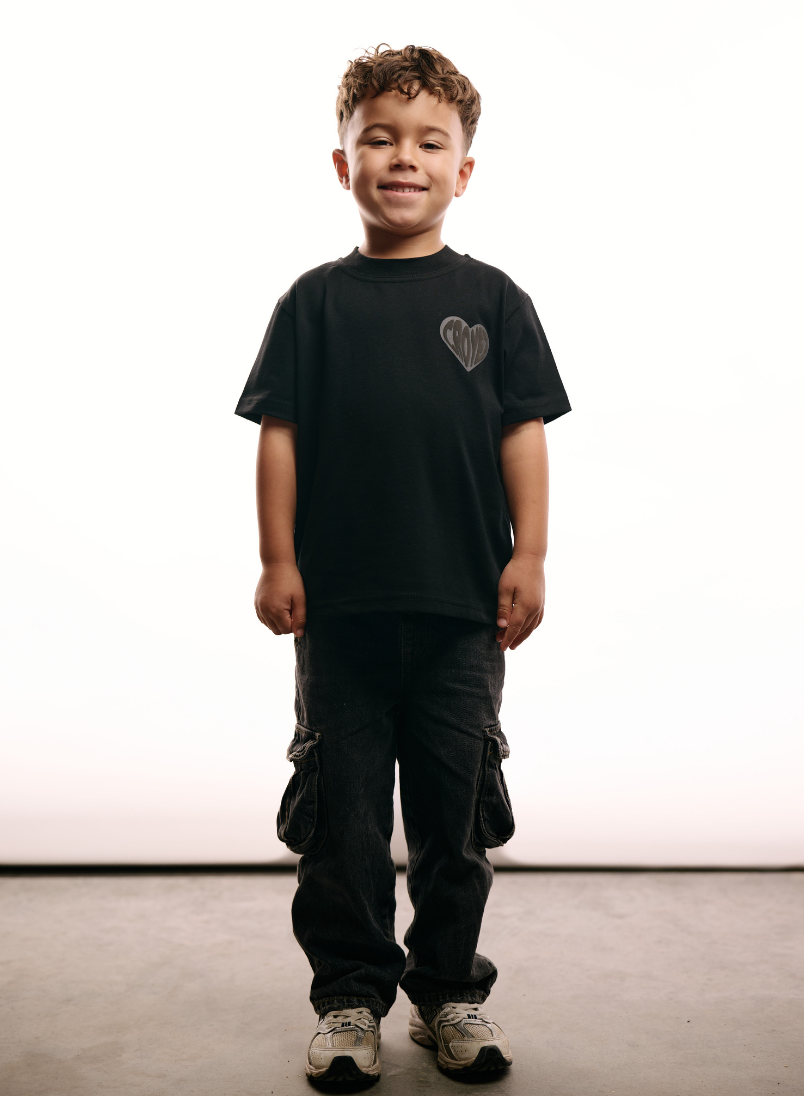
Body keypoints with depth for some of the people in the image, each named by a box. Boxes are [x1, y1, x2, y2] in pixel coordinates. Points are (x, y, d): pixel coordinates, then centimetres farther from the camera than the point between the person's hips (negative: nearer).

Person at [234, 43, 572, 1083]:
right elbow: (279, 433, 3)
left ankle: (449, 989, 26)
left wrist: (528, 558, -2)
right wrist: (278, 560, -3)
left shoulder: (491, 299, 6)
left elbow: (524, 434, 5)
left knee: (456, 805, 9)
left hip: (464, 604, 1)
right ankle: (350, 995, 22)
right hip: (340, 603, 0)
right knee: (342, 804, 7)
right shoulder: (317, 301, 5)